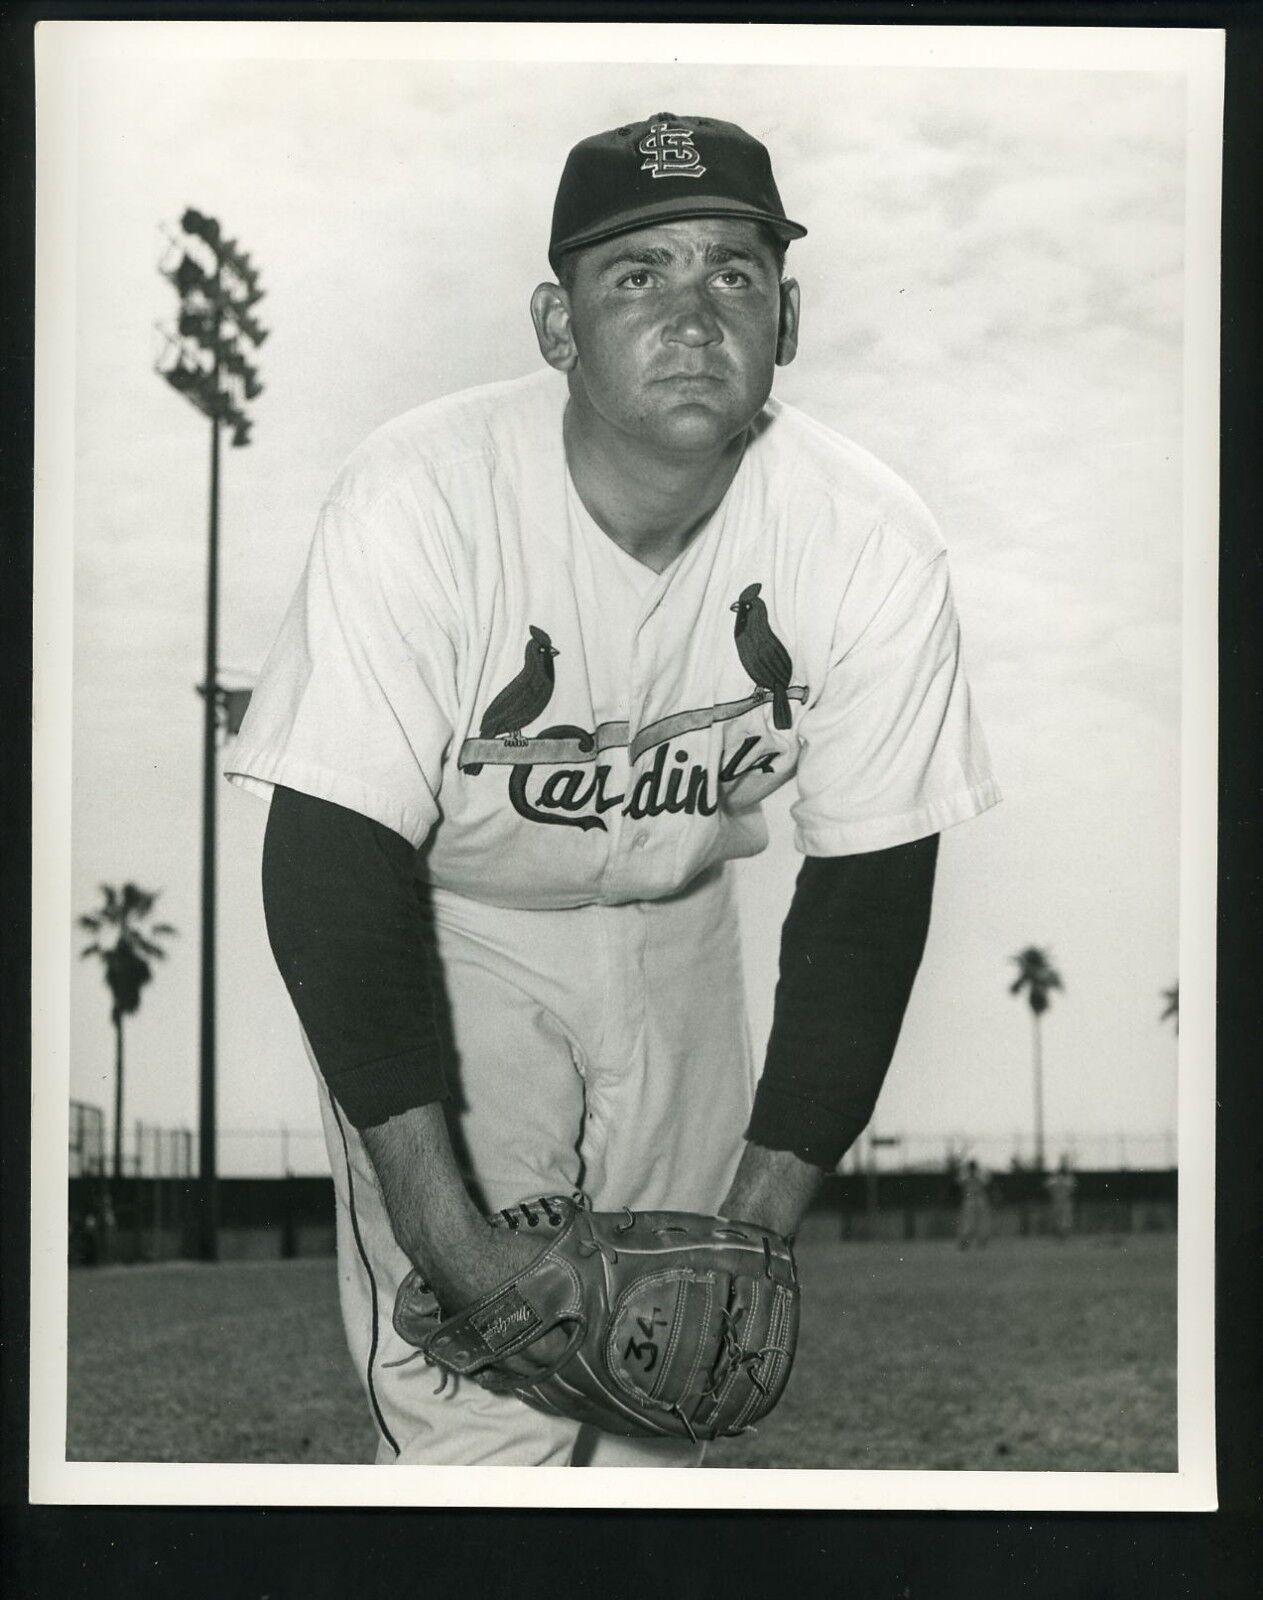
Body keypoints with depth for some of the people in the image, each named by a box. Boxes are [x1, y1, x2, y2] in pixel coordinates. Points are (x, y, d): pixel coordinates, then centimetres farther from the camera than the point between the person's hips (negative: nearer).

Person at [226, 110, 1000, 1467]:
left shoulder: (871, 541, -20)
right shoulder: (417, 501, -29)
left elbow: (867, 886, -10)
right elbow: (338, 860, -27)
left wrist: (765, 1210, -15)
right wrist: (443, 1228, -31)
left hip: (679, 925, 3)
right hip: (445, 933, -3)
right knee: (480, 1415, -9)